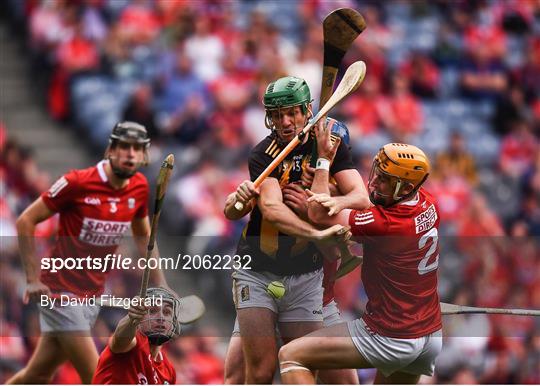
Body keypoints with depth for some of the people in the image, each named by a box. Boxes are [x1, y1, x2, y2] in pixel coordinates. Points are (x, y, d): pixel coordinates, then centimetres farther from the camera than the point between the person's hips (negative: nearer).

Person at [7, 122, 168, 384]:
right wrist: (33, 279, -14)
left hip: (93, 295, 6)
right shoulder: (78, 183, -16)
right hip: (60, 291, -6)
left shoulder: (139, 187, 1)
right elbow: (26, 221, -10)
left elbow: (142, 236, 20)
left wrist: (160, 285, 15)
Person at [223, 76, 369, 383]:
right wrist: (318, 233, -42)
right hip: (258, 274, -3)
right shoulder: (263, 155, -9)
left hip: (306, 276, 3)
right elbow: (271, 209, -26)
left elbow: (361, 199, -9)